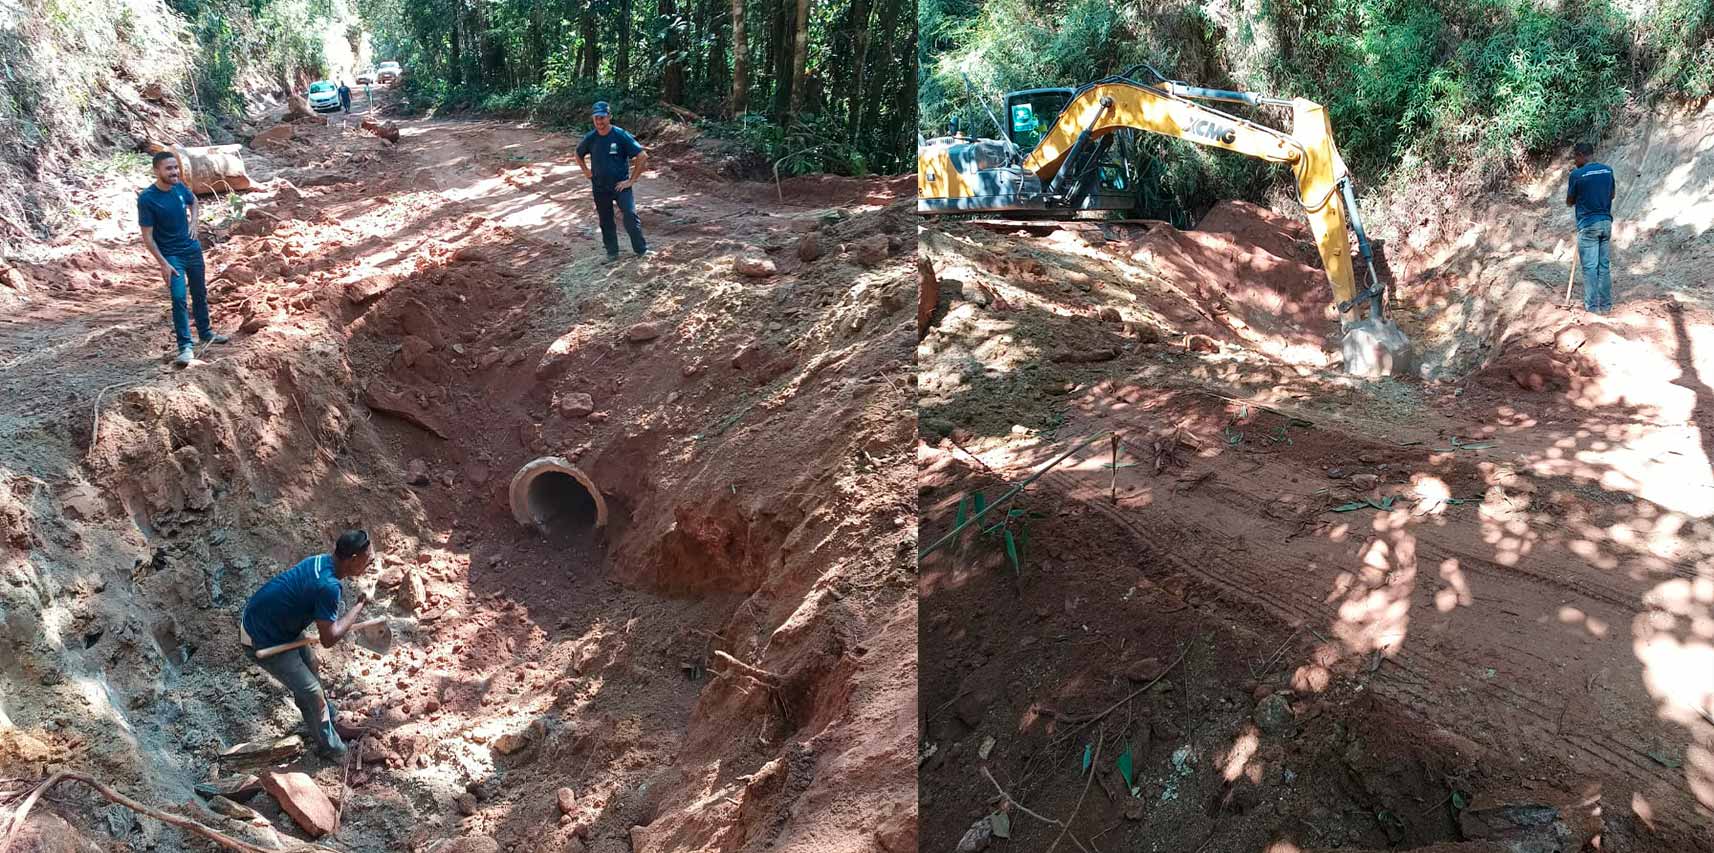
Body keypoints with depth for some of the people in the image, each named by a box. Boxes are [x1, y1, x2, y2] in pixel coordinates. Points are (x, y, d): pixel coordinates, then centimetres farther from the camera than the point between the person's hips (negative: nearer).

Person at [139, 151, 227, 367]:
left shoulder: (180, 187, -4)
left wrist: (193, 222, 5)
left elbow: (194, 201, 21)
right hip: (171, 256, -6)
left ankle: (205, 332, 36)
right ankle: (186, 347, -11)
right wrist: (163, 264, -20)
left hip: (193, 249, 6)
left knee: (200, 294, 17)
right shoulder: (147, 198, -19)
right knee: (179, 298, -15)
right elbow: (147, 236, -16)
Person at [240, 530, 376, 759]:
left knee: (309, 667, 24)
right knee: (310, 691, 2)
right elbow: (329, 639, -27)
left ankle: (332, 724, 42)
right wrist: (359, 605, -18)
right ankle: (330, 747, 21)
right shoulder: (328, 586, -33)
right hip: (261, 641, -9)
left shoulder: (322, 561, -6)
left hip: (266, 619, 9)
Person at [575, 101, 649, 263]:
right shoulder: (590, 138, -1)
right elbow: (579, 155, 20)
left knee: (631, 217, -16)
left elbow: (643, 156, -15)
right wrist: (587, 173, 8)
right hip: (600, 188, 4)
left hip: (621, 185, -4)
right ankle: (612, 253, 27)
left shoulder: (621, 136, -13)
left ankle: (642, 251, -2)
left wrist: (631, 180, -14)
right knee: (605, 222, 13)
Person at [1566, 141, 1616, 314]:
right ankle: (1606, 304, 13)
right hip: (1606, 222, 6)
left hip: (1588, 224, -5)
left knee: (1590, 266, -1)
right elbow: (1611, 195, 19)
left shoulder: (1577, 174, -11)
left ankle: (1592, 305, 1)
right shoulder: (1608, 170, 6)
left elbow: (1569, 202, 1)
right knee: (1605, 265, 10)